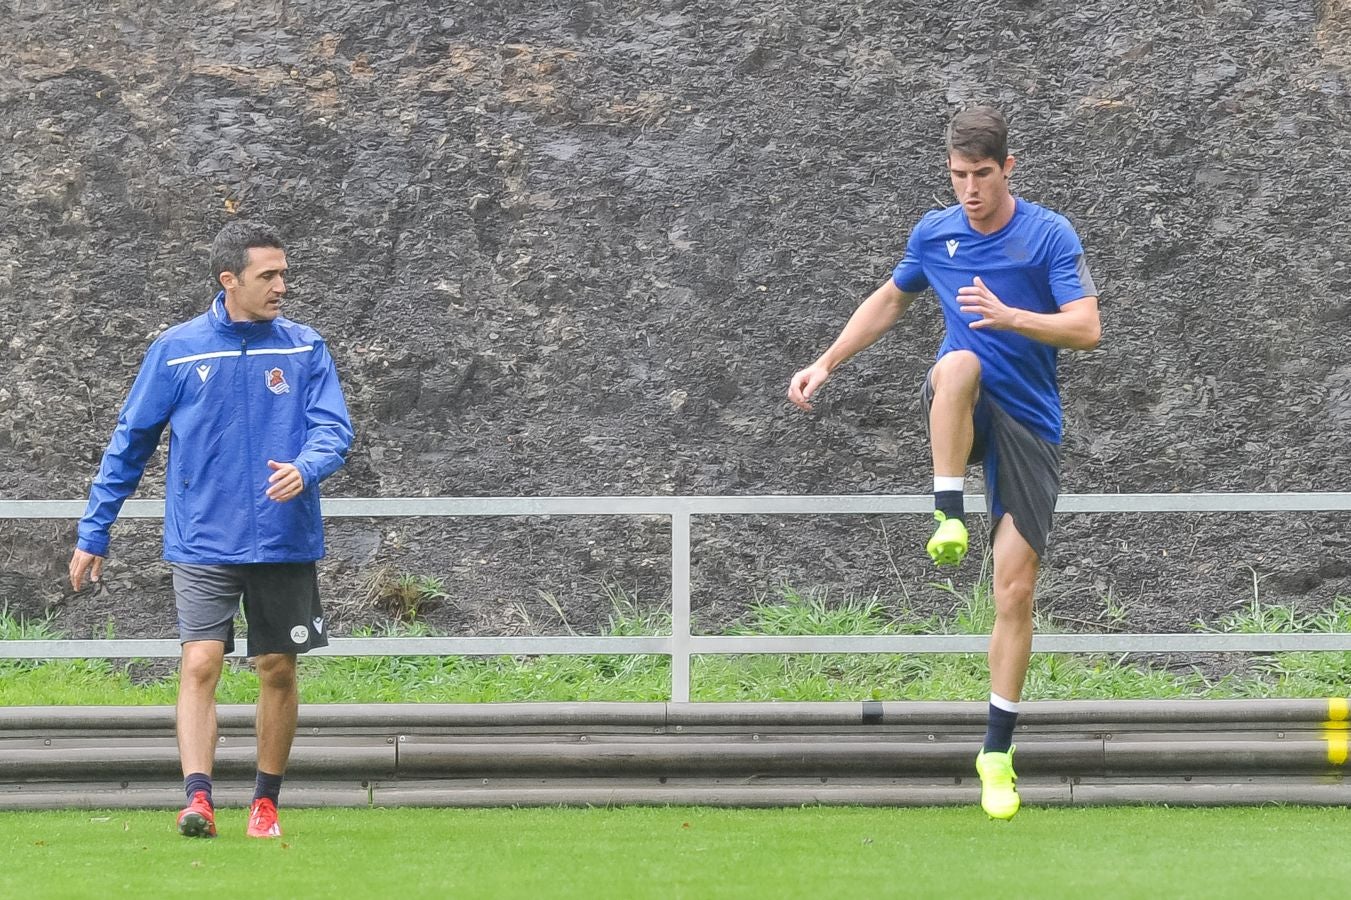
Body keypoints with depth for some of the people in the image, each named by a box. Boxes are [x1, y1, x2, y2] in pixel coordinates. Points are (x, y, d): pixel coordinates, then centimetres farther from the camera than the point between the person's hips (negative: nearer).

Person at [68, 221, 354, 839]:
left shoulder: (305, 349, 3)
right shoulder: (176, 350, 1)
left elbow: (334, 429, -1)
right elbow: (130, 443, 6)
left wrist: (304, 469, -25)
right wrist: (93, 534, 6)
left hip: (284, 543, 2)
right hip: (203, 544, -2)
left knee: (279, 671, 7)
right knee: (201, 663, -15)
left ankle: (265, 803, 19)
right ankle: (198, 799, -21)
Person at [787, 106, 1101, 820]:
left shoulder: (1050, 235, -8)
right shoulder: (934, 233, 4)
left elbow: (1086, 329, -17)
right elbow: (890, 300, 22)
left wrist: (1010, 315, -32)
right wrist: (826, 364, 18)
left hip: (1028, 426, -1)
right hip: (963, 410, 1)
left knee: (1015, 592, -5)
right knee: (961, 364, -39)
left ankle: (998, 753, 5)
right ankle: (949, 520, -36)